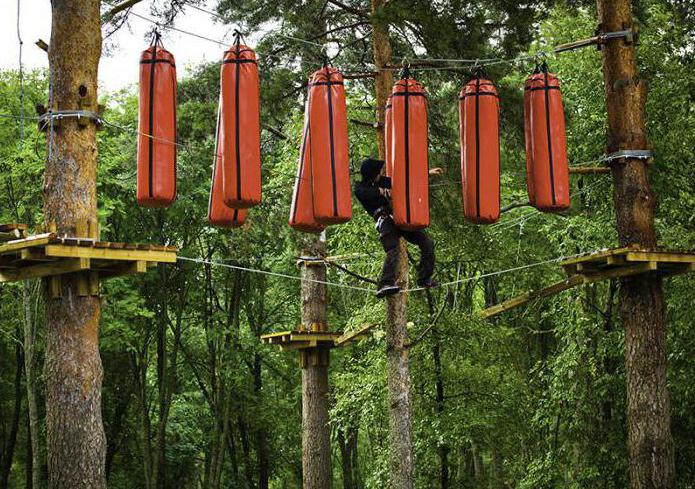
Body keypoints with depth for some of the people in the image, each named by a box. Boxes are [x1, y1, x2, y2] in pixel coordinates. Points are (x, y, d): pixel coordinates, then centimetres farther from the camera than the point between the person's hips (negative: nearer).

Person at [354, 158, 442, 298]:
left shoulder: (384, 181, 21)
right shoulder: (361, 187, 4)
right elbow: (362, 193, -22)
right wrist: (380, 192, -14)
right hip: (385, 221, -7)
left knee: (427, 242, 3)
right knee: (393, 251, -28)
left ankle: (424, 279, 12)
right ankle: (386, 284, -40)